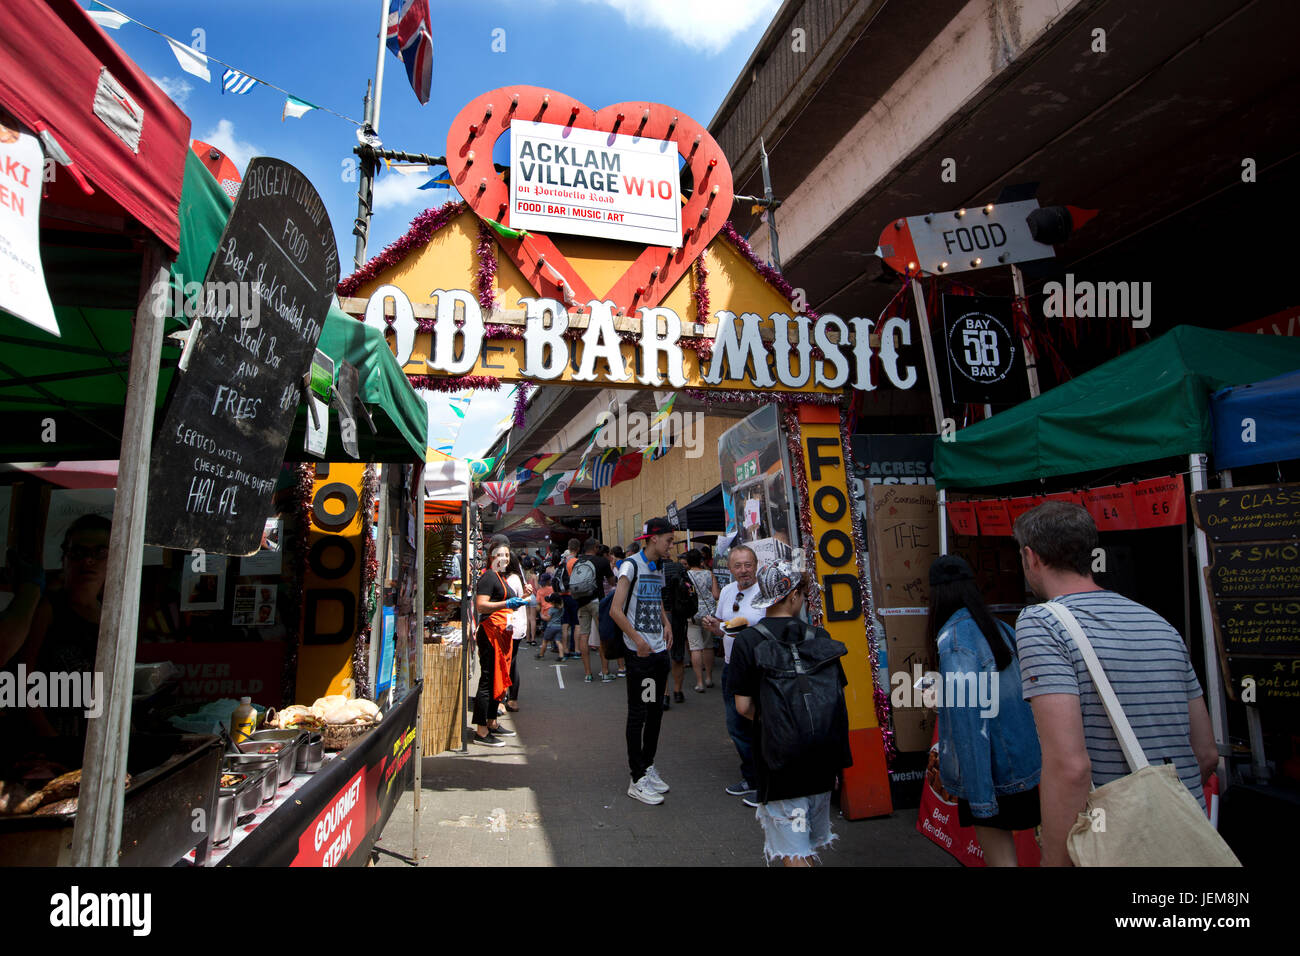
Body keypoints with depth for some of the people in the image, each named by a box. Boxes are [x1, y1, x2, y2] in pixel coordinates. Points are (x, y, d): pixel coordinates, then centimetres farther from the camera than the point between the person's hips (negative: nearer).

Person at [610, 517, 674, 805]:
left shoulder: (659, 568, 13)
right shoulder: (632, 565, -12)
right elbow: (615, 610, -19)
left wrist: (666, 623, 12)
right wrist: (637, 639, -25)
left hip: (660, 650, 8)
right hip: (640, 652, -8)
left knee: (655, 711, 16)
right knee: (638, 713, 0)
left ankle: (648, 766, 31)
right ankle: (637, 780, 10)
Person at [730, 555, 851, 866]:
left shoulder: (747, 640, -13)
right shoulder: (819, 638, -4)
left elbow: (743, 706, -13)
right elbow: (839, 698, -1)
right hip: (821, 757, 4)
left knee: (792, 850, 7)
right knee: (809, 842, 25)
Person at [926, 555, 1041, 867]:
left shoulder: (954, 639, -22)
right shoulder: (1002, 630, 2)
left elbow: (966, 720, -23)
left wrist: (979, 796, -18)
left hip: (988, 771, -7)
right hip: (1025, 764, 7)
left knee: (998, 855, 8)